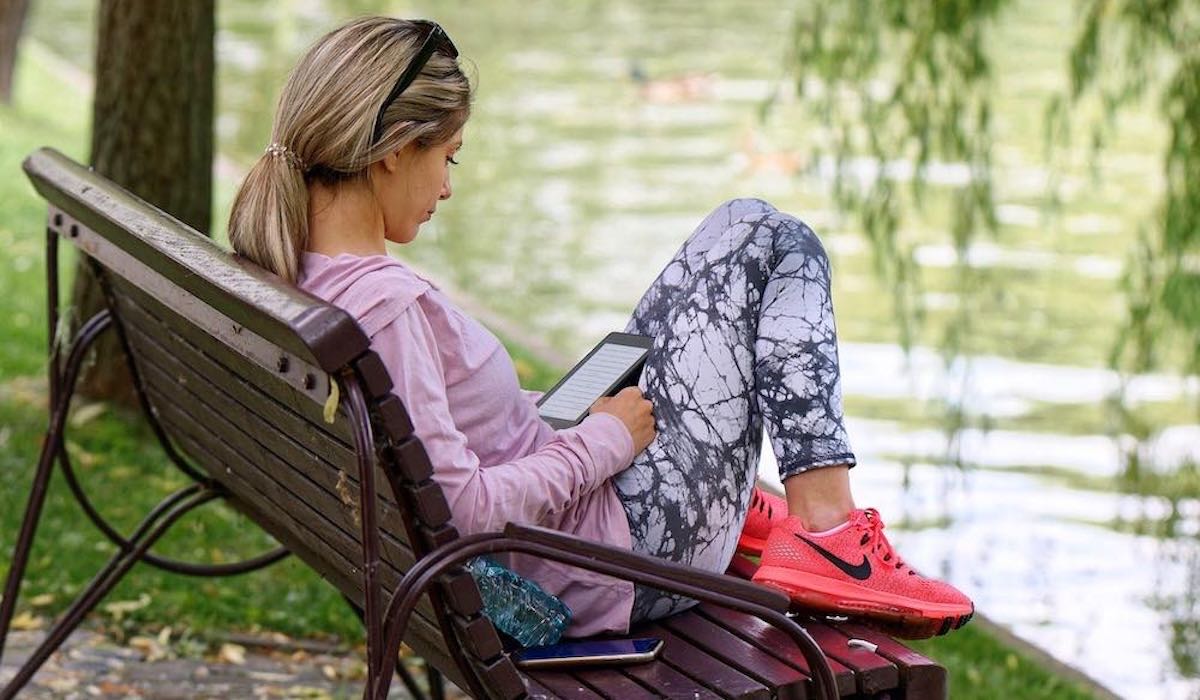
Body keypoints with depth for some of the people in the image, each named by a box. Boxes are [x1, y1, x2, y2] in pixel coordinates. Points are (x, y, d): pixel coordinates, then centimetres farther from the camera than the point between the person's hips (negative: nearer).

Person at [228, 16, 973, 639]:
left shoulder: (297, 275, 0)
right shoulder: (385, 302, -29)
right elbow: (456, 507, -31)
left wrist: (553, 418, 8)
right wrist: (600, 442, -18)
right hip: (628, 559, -10)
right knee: (765, 237, 2)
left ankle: (740, 499, 23)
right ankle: (825, 528, -2)